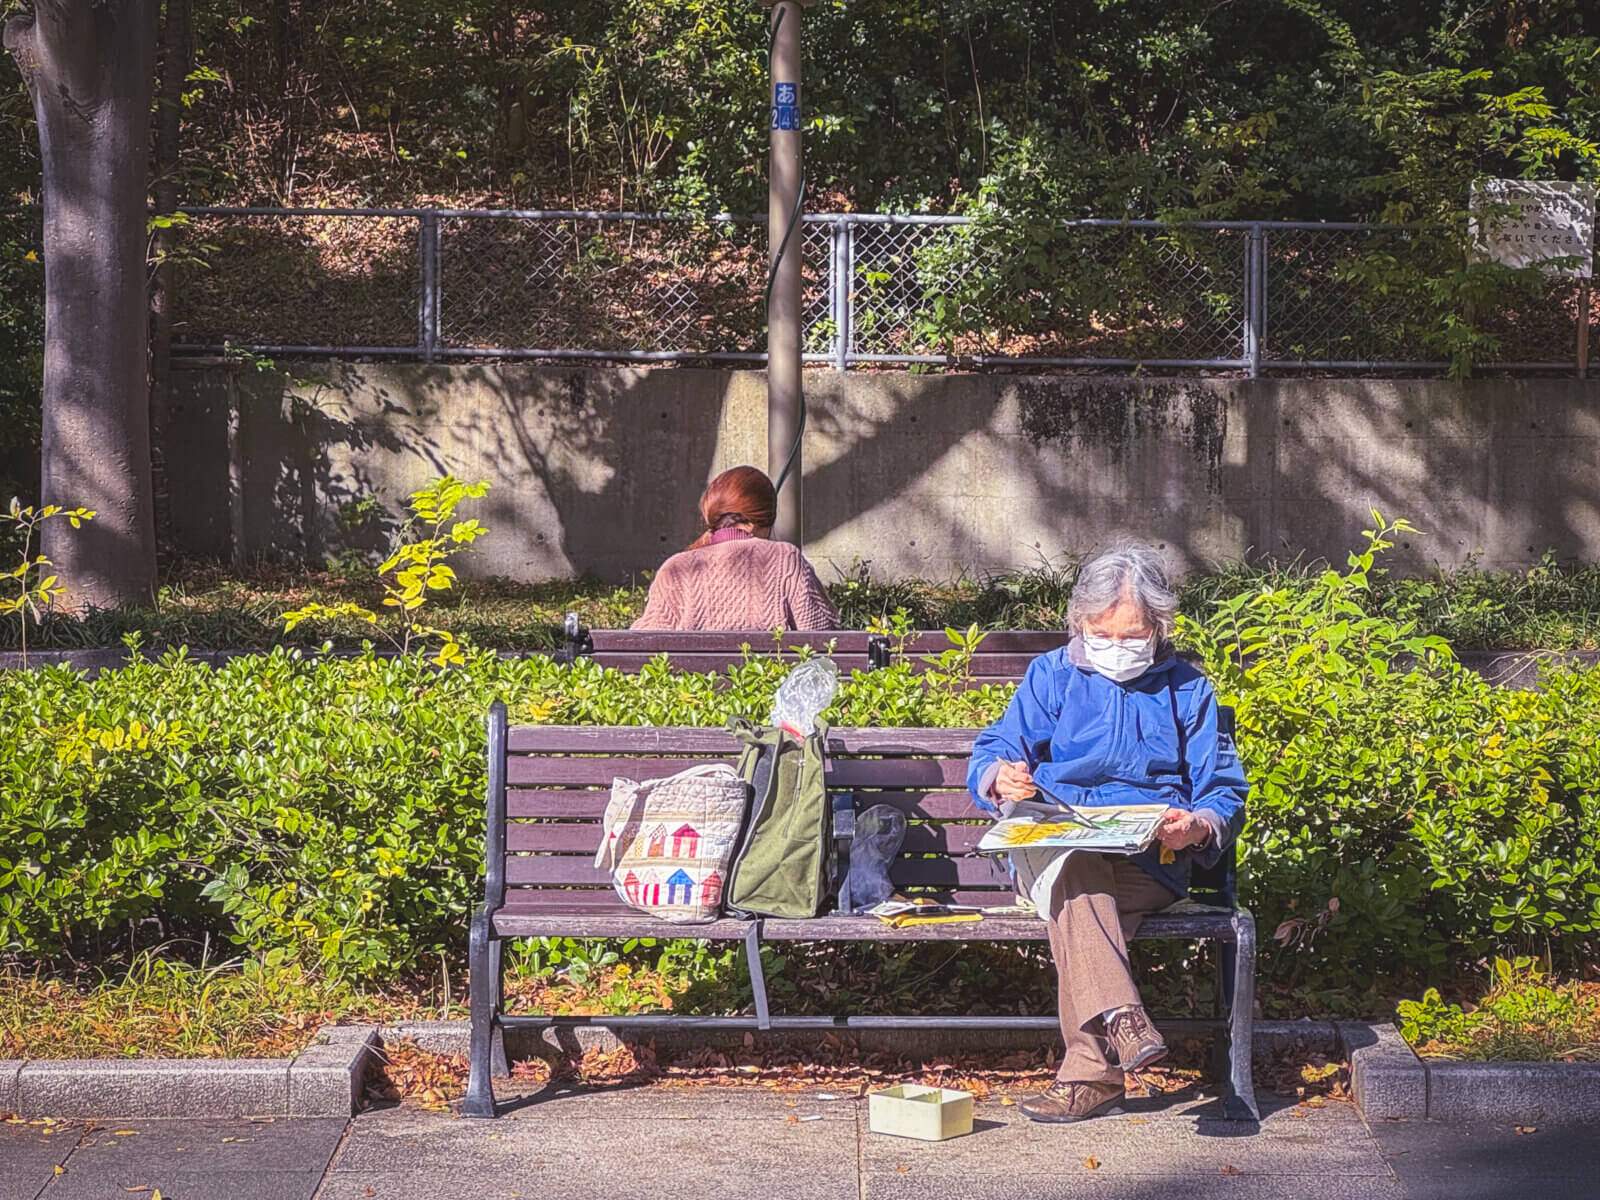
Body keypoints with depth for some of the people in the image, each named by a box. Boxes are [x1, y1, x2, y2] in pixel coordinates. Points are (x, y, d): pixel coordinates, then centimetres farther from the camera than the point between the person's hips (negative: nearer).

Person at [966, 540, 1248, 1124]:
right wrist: (1001, 779, -14)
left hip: (1150, 861, -1)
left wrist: (1197, 825, -12)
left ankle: (1090, 1068, -37)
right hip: (1049, 849, 1)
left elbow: (1225, 791, 13)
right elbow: (990, 756, 13)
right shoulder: (1051, 676, 17)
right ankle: (1121, 1020, -53)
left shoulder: (1187, 691, 17)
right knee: (1075, 870, -38)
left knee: (1076, 900, -36)